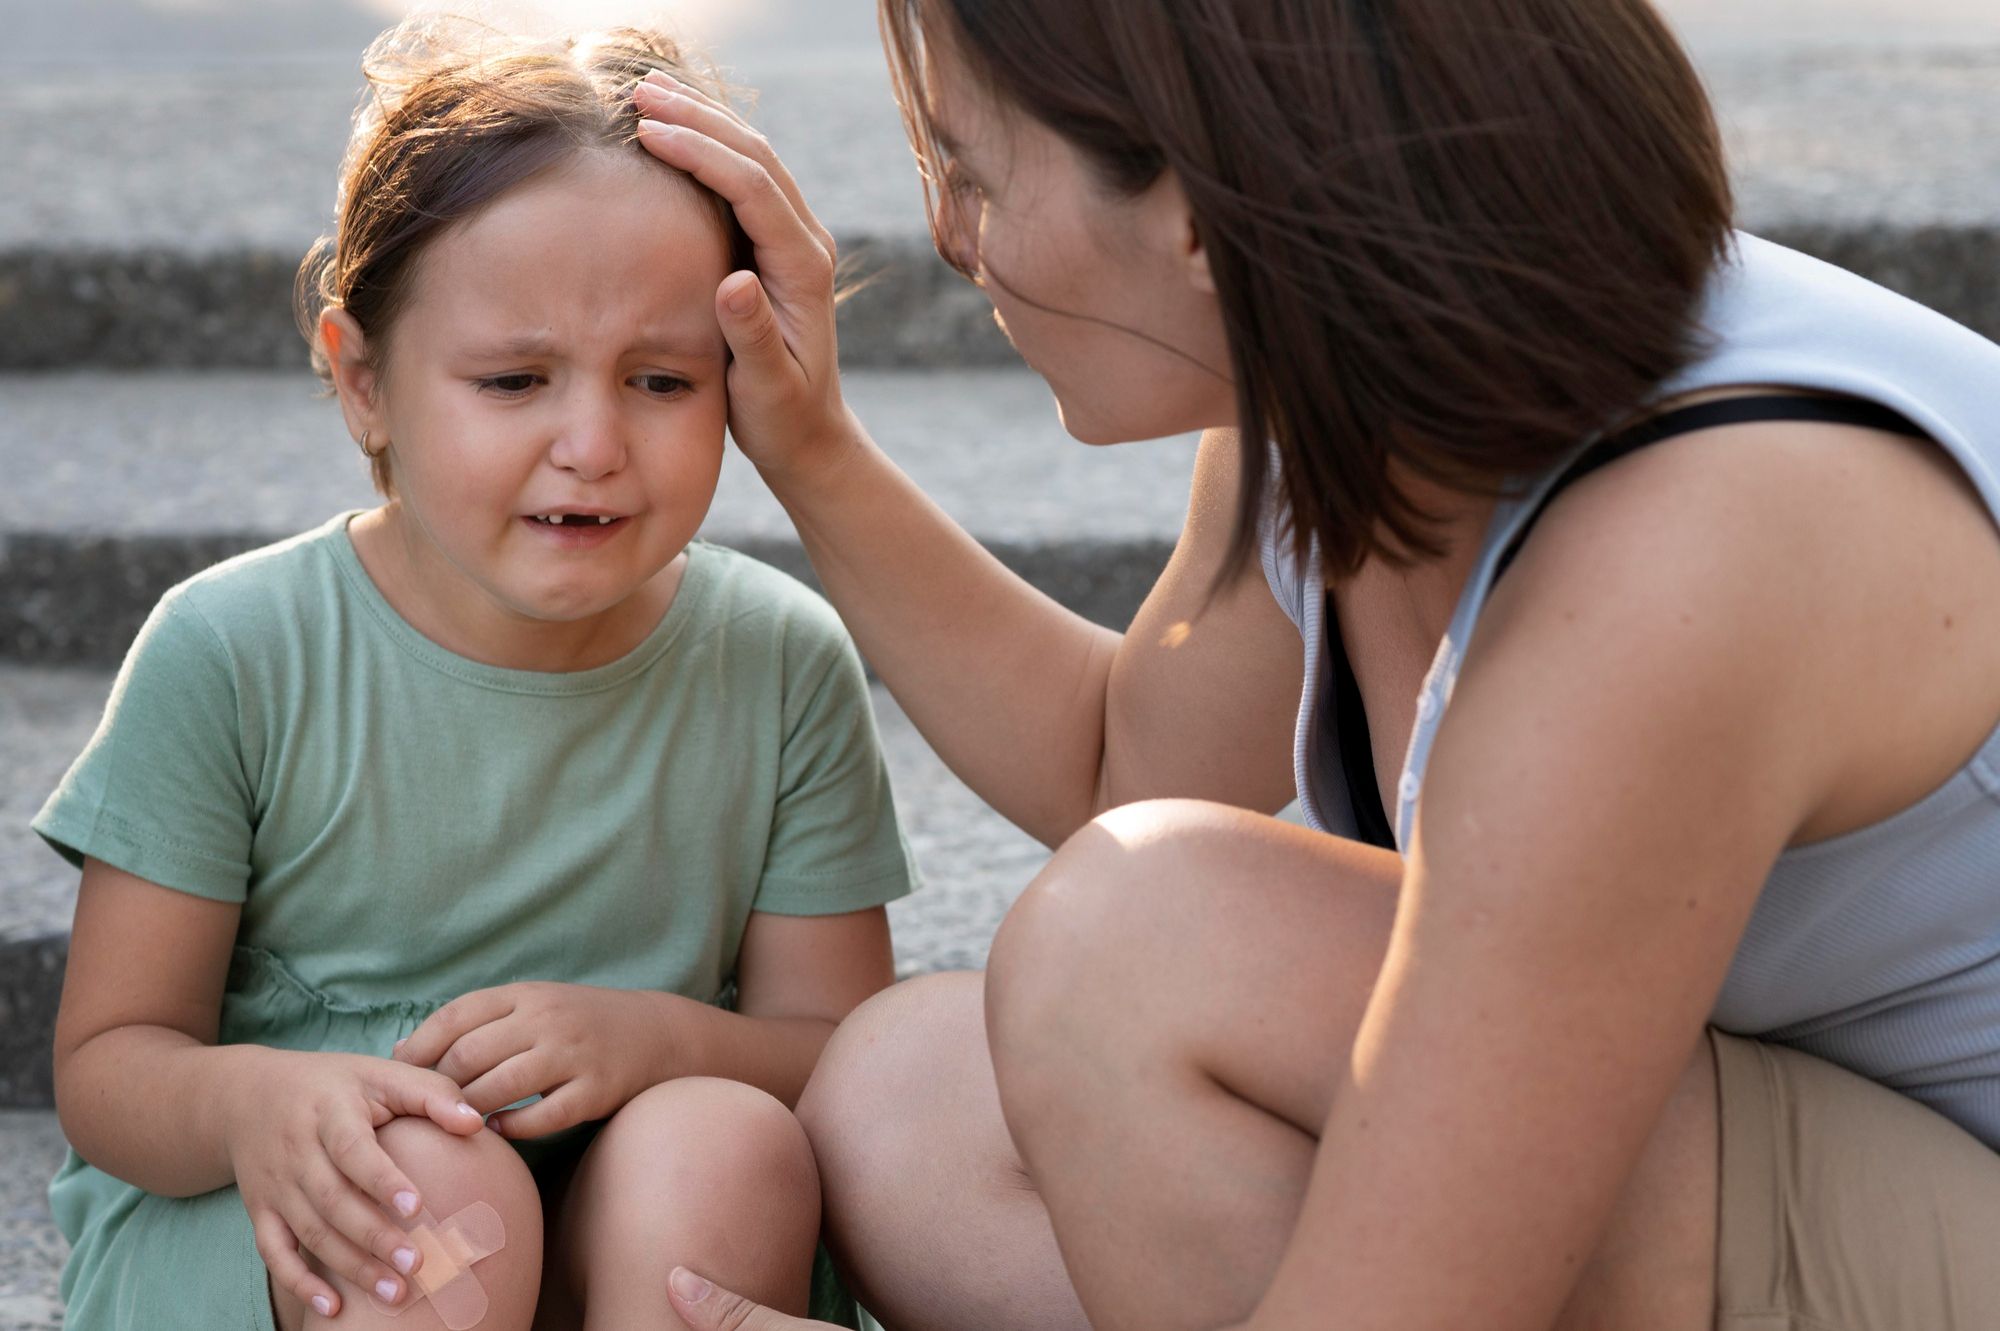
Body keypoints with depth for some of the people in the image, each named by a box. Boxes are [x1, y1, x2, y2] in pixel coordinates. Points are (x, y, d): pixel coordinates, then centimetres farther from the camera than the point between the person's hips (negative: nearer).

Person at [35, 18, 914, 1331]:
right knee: (441, 1189, -33)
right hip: (248, 1224, -2)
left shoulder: (785, 666, -5)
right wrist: (249, 1101, -30)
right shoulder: (233, 656, -9)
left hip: (649, 1226, 2)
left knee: (725, 1146, -30)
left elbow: (841, 1059, -2)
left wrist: (659, 1041, -24)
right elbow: (107, 1060, -6)